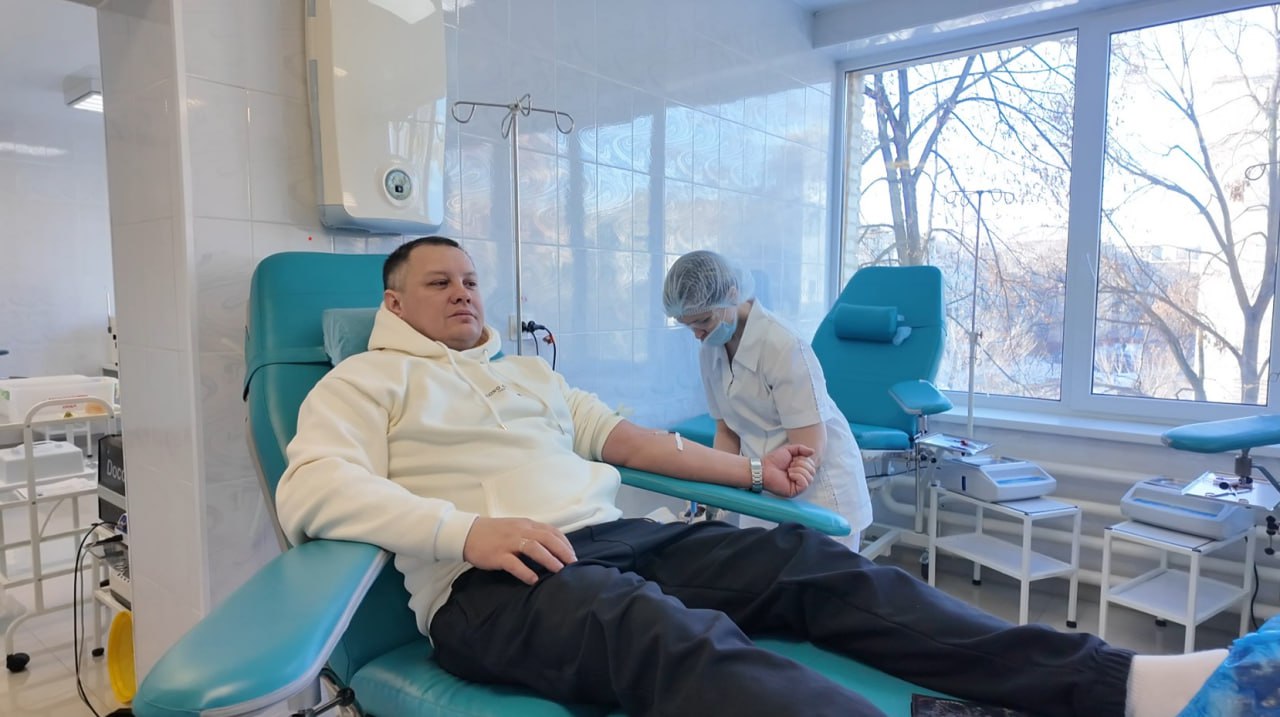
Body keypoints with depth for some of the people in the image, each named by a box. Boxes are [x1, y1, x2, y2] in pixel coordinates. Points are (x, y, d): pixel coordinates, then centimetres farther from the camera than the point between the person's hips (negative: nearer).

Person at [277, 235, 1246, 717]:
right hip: (491, 586, -6)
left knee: (817, 564, -15)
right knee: (678, 638, -38)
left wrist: (749, 470, 13)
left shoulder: (530, 371, 29)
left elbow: (615, 433, 23)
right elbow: (312, 490, -6)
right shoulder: (365, 380, 12)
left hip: (615, 536, 7)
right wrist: (466, 529, -21)